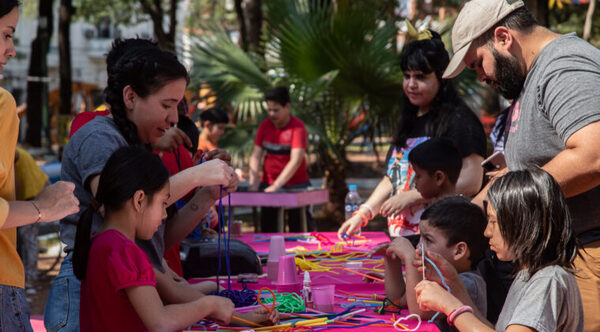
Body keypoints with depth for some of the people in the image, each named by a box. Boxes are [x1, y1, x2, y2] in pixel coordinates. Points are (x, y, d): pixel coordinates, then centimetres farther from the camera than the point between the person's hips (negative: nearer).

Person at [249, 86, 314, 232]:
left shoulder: (297, 127, -11)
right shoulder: (264, 126, 5)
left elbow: (296, 160, -20)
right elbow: (256, 156, 1)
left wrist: (276, 185, -26)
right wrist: (253, 183, -13)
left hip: (296, 184, -4)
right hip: (268, 184, 4)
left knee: (300, 228, -5)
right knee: (268, 227, 3)